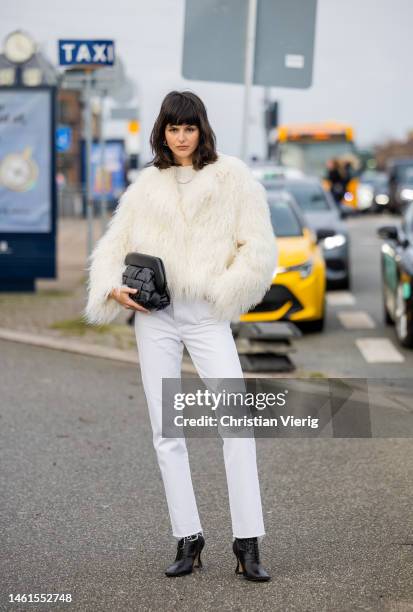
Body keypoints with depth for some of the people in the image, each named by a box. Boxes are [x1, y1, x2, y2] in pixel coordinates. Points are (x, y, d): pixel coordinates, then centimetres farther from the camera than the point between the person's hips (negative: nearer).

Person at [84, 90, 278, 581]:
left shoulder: (232, 177, 3)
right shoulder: (146, 185, 13)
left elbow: (259, 248, -2)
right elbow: (113, 245, 15)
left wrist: (221, 292, -10)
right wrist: (114, 289, -3)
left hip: (208, 317, -3)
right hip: (155, 316, 3)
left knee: (238, 425, -13)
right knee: (166, 431, 3)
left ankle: (248, 544, -8)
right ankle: (187, 540, 11)